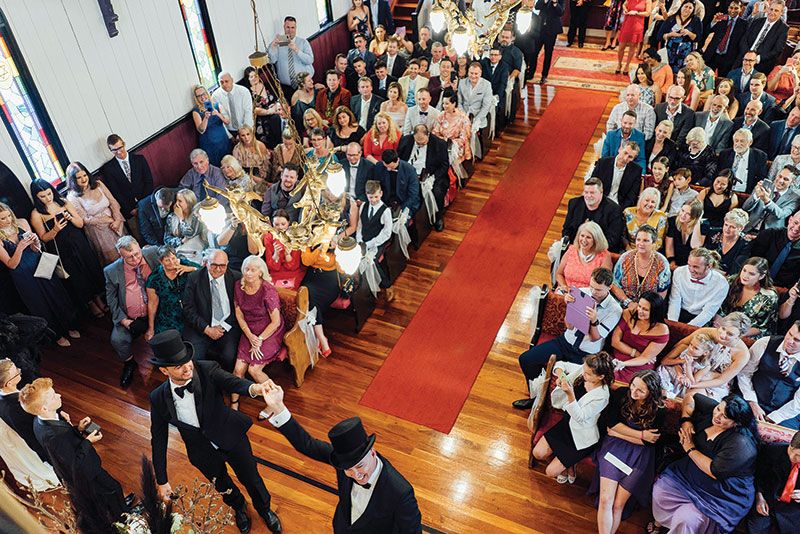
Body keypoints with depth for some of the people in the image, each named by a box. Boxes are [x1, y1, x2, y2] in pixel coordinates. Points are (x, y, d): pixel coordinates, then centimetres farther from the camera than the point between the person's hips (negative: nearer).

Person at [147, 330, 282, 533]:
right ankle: (239, 507, 60)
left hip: (233, 439, -1)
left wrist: (254, 388, -66)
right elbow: (158, 439, -7)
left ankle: (264, 509, 51)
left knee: (251, 479, 17)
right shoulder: (158, 398, -17)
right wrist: (162, 481, -3)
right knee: (223, 486, 24)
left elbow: (231, 381, -42)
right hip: (204, 453, 2)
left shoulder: (206, 370, -24)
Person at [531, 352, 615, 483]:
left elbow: (580, 417, -26)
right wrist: (561, 375, -18)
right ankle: (565, 462, 28)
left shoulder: (601, 396, -30)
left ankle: (568, 466, 26)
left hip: (582, 437, -7)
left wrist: (570, 394, -38)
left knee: (551, 472, -6)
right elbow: (561, 365, 4)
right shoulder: (583, 370, -13)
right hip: (567, 422, 7)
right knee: (538, 453, 3)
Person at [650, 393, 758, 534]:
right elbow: (690, 397, 12)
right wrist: (686, 420, -4)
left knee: (685, 520, -23)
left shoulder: (741, 444, -27)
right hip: (692, 472, 7)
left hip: (724, 495, -7)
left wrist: (690, 449, -16)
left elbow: (714, 471, -28)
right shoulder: (712, 409, -7)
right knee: (660, 490, -8)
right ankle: (659, 522, 23)